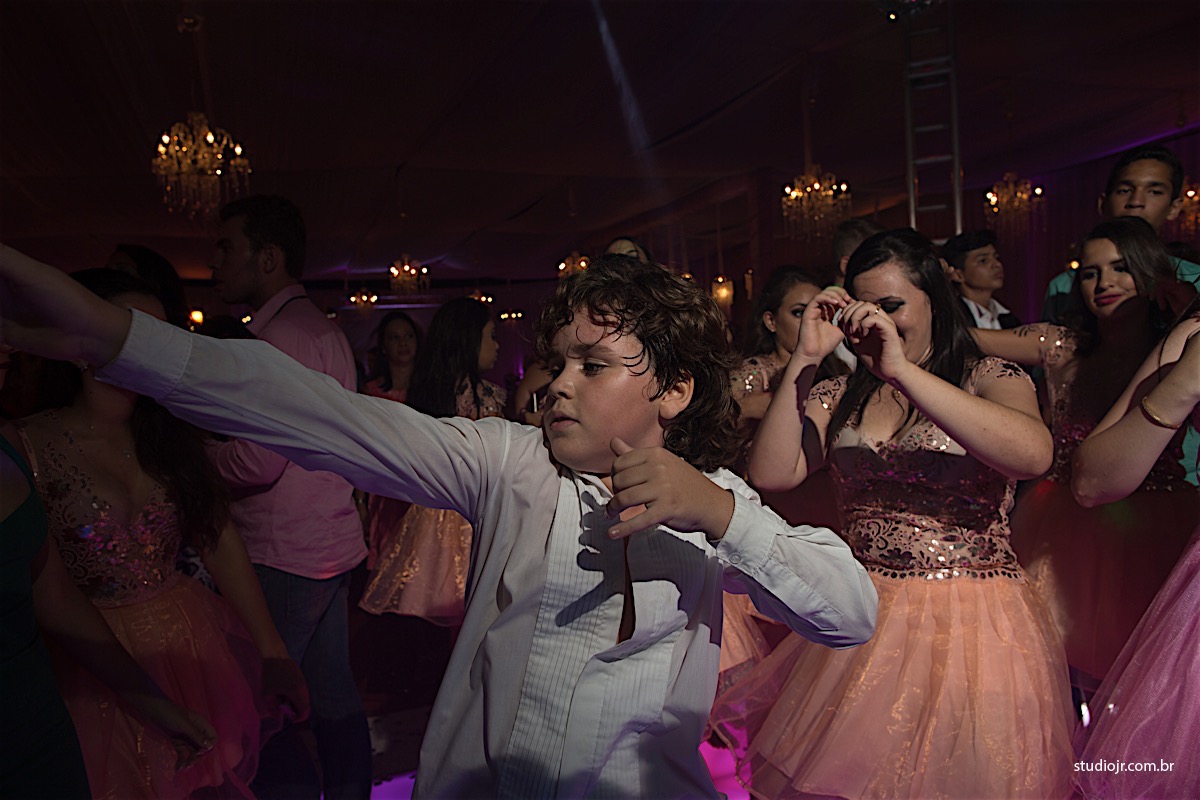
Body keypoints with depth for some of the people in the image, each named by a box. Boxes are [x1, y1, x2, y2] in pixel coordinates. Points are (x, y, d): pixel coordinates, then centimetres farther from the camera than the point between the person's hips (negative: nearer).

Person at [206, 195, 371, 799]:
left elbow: (259, 462, -21)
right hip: (331, 544, 10)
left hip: (284, 556, -10)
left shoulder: (284, 334, -15)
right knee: (332, 692, 17)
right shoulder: (322, 328, 16)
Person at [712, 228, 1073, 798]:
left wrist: (902, 372, -27)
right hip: (862, 621, 3)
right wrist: (805, 359, -10)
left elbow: (1033, 455, -25)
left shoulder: (991, 379, -2)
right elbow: (770, 474, -7)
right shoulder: (840, 395, 7)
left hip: (972, 622, -3)